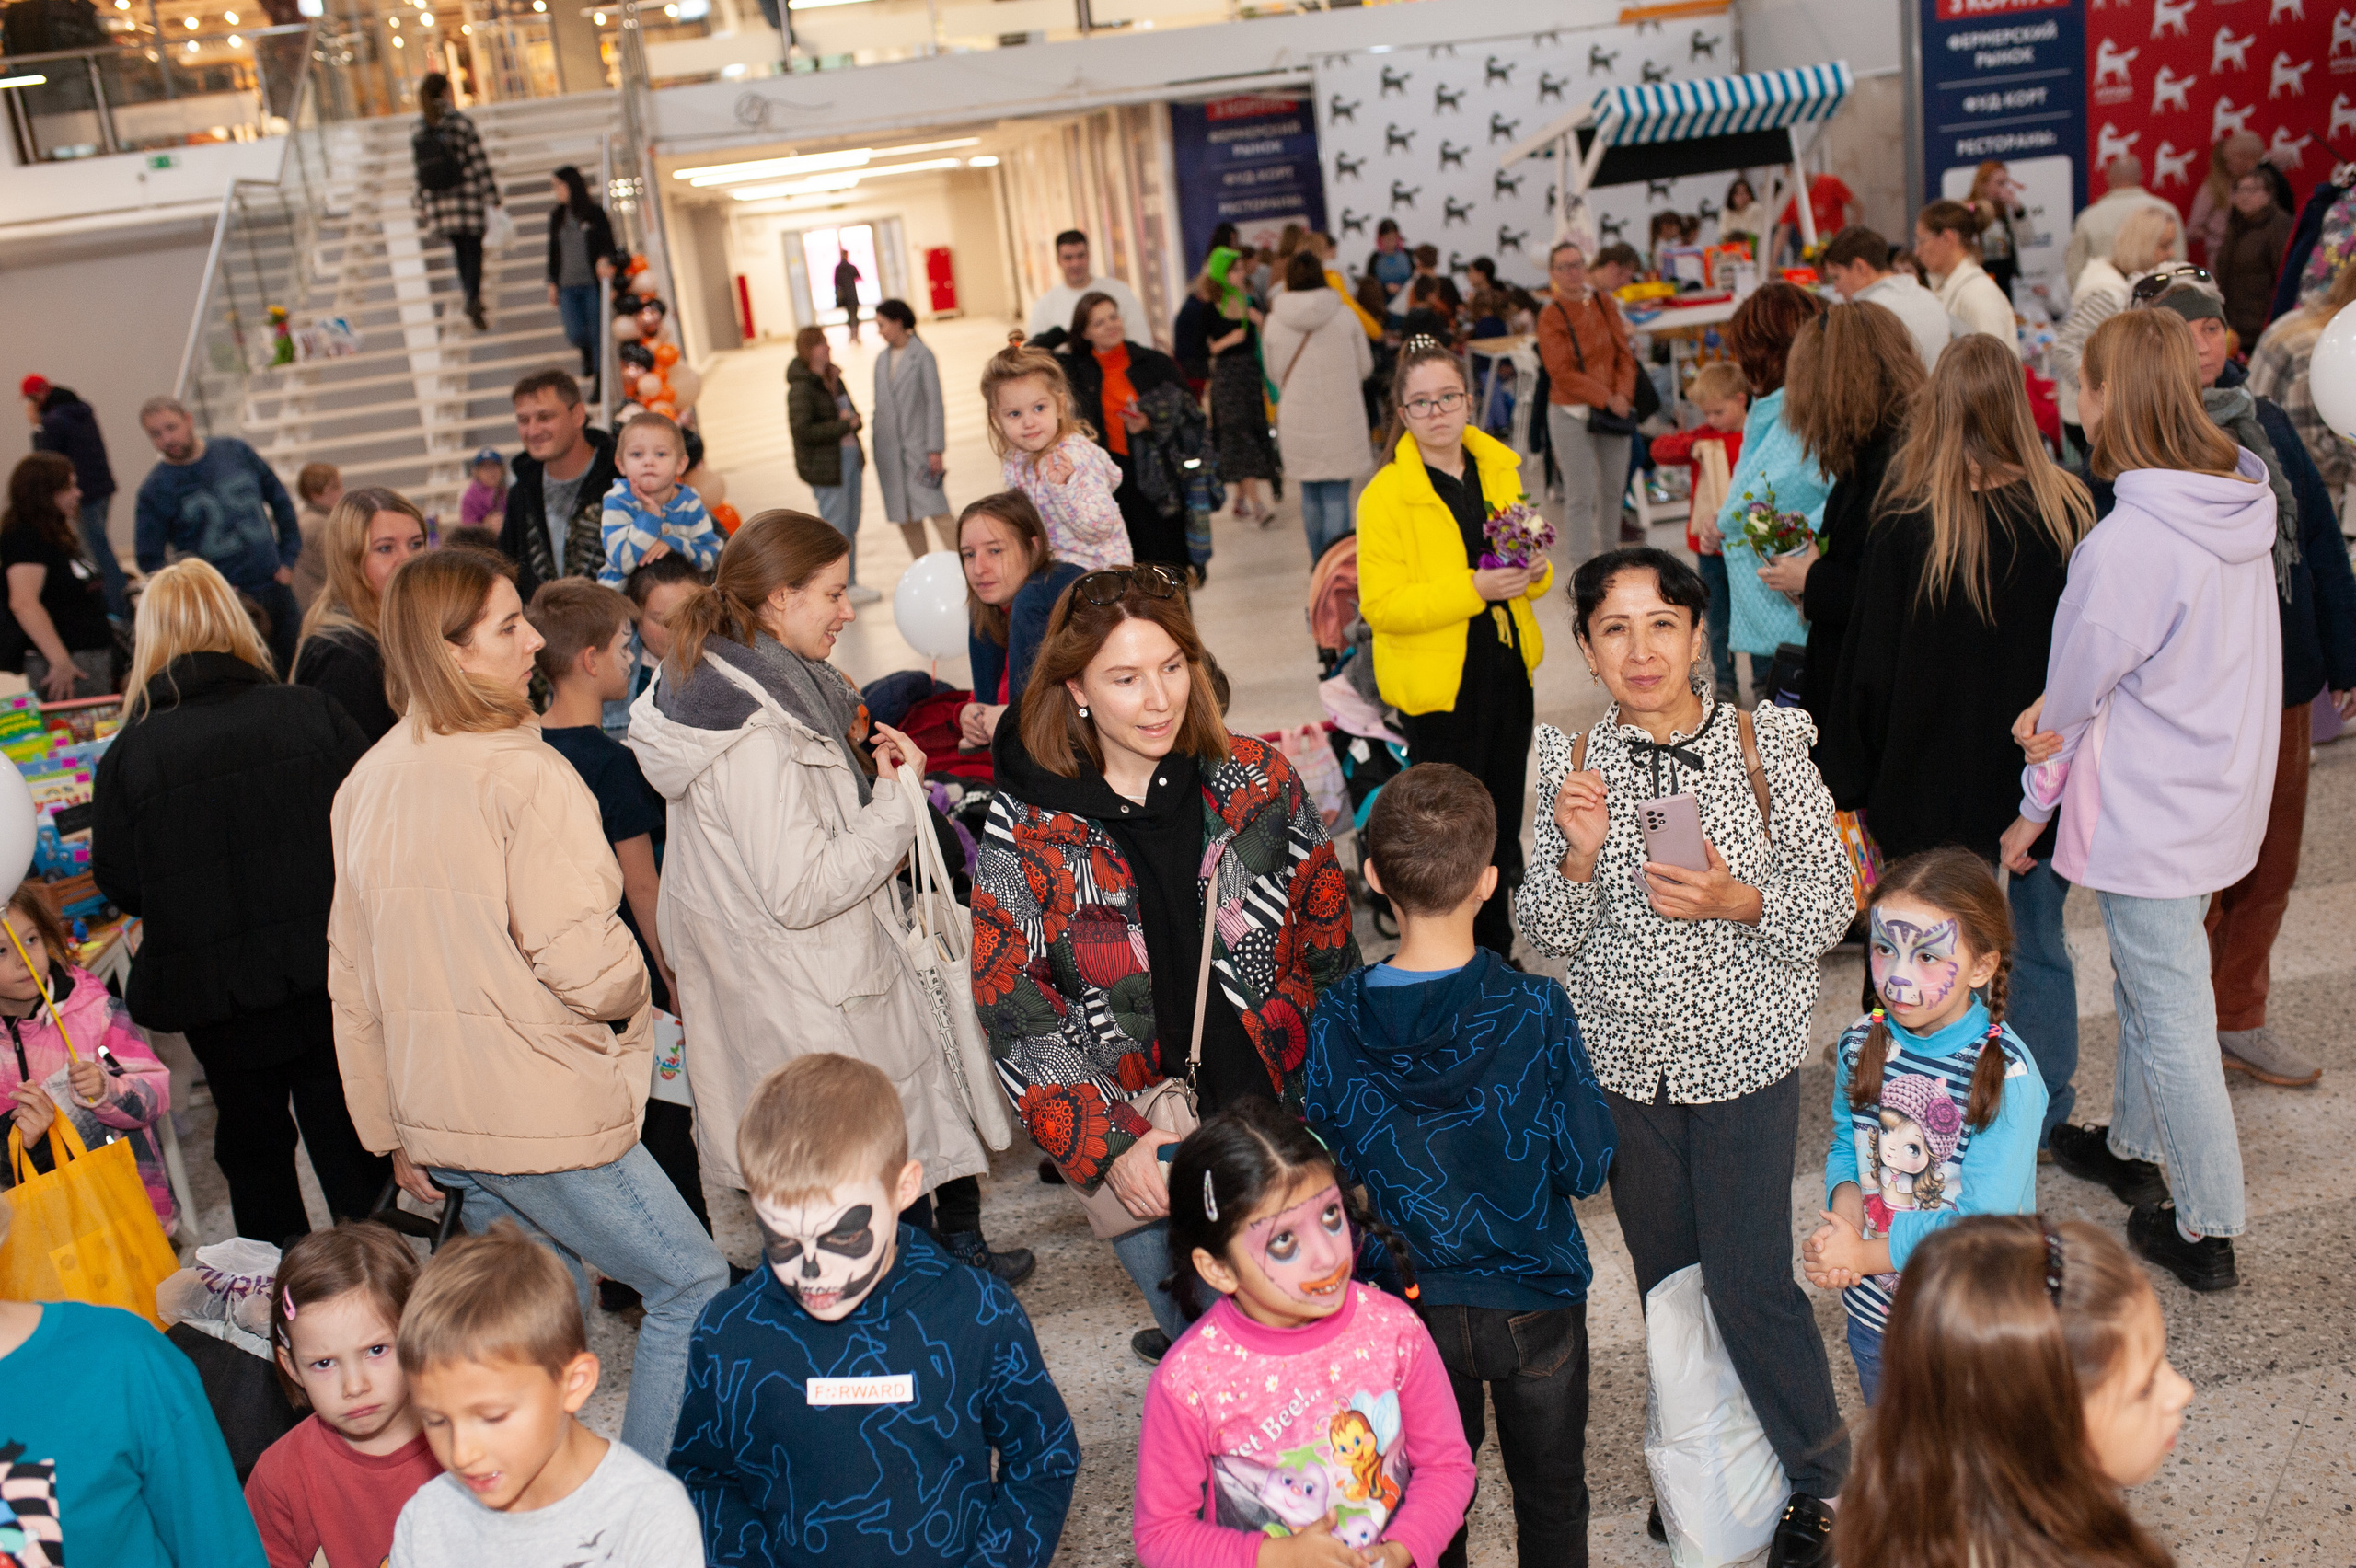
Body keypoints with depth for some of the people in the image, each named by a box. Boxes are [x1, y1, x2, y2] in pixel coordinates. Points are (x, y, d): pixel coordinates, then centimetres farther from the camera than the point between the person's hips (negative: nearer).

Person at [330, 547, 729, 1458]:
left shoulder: (366, 785, 5)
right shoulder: (525, 777, -18)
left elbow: (353, 981, 11)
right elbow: (584, 964, -23)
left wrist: (392, 1131, 19)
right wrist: (633, 989, 0)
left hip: (436, 1113, 8)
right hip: (543, 1112, -8)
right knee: (693, 1285, 6)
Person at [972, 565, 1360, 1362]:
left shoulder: (1260, 781, -3)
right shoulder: (1022, 829, -8)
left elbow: (1328, 948, 4)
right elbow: (1015, 1013, -8)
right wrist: (1108, 1147, -16)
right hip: (1144, 1157, -2)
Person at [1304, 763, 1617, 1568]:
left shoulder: (1337, 1022, -16)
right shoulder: (1536, 1012, -22)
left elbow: (1324, 1171, -5)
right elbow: (1587, 1167, -14)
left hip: (1412, 1305, 2)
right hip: (1535, 1299, -1)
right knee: (1550, 1497, 21)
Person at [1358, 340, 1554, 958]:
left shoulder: (1500, 468, 6)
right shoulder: (1385, 495, -14)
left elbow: (1530, 561, 18)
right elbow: (1380, 604, -18)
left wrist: (1534, 572, -6)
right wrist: (1474, 589, -26)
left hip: (1505, 669, 6)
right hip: (1439, 682, -6)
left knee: (1503, 822, 17)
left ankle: (1497, 956, 33)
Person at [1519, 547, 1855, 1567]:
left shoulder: (1766, 745, -9)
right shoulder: (1576, 766, -3)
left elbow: (1831, 907, -6)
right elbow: (1547, 934, -1)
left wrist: (1739, 900, -24)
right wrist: (1578, 855, -20)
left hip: (1743, 1057, -3)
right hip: (1626, 1062, 3)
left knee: (1750, 1281, -2)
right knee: (1664, 1279, 16)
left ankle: (1821, 1482, 23)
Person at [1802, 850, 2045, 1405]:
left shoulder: (2008, 1076, -24)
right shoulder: (1861, 1045, -8)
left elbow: (1980, 1223, -25)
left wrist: (1864, 1255, -19)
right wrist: (1845, 1199, -14)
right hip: (1874, 1308, 5)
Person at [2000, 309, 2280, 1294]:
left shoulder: (2127, 542, -27)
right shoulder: (2244, 505, -1)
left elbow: (2079, 688, -13)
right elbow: (2164, 652, 2)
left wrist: (2034, 808, 2)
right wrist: (2059, 707, -12)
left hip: (2148, 812, -9)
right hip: (2224, 793, 9)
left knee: (2170, 1011, 4)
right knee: (2150, 979, 25)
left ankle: (2208, 1230, 16)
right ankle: (2134, 1147, 44)